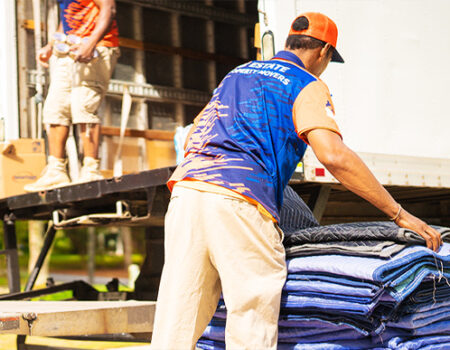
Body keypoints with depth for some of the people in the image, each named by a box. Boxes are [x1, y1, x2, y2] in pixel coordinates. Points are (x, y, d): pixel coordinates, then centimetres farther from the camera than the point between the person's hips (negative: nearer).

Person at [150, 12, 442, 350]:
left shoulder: (235, 74, 29)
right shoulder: (307, 85, 8)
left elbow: (195, 137, 32)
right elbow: (334, 156, -8)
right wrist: (399, 214, -4)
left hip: (186, 191, 7)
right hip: (239, 203, -6)